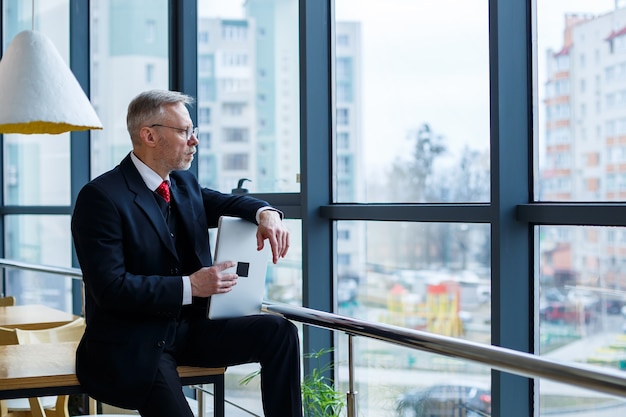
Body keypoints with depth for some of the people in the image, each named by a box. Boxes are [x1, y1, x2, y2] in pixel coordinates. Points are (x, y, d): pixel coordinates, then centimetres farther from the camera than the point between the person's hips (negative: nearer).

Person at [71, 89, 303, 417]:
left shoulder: (184, 182, 9)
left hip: (189, 328, 7)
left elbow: (224, 204, 24)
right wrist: (189, 286, -21)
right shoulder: (101, 196, -15)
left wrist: (266, 213, 0)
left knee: (279, 332, -9)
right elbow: (110, 287, -21)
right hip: (133, 346, -7)